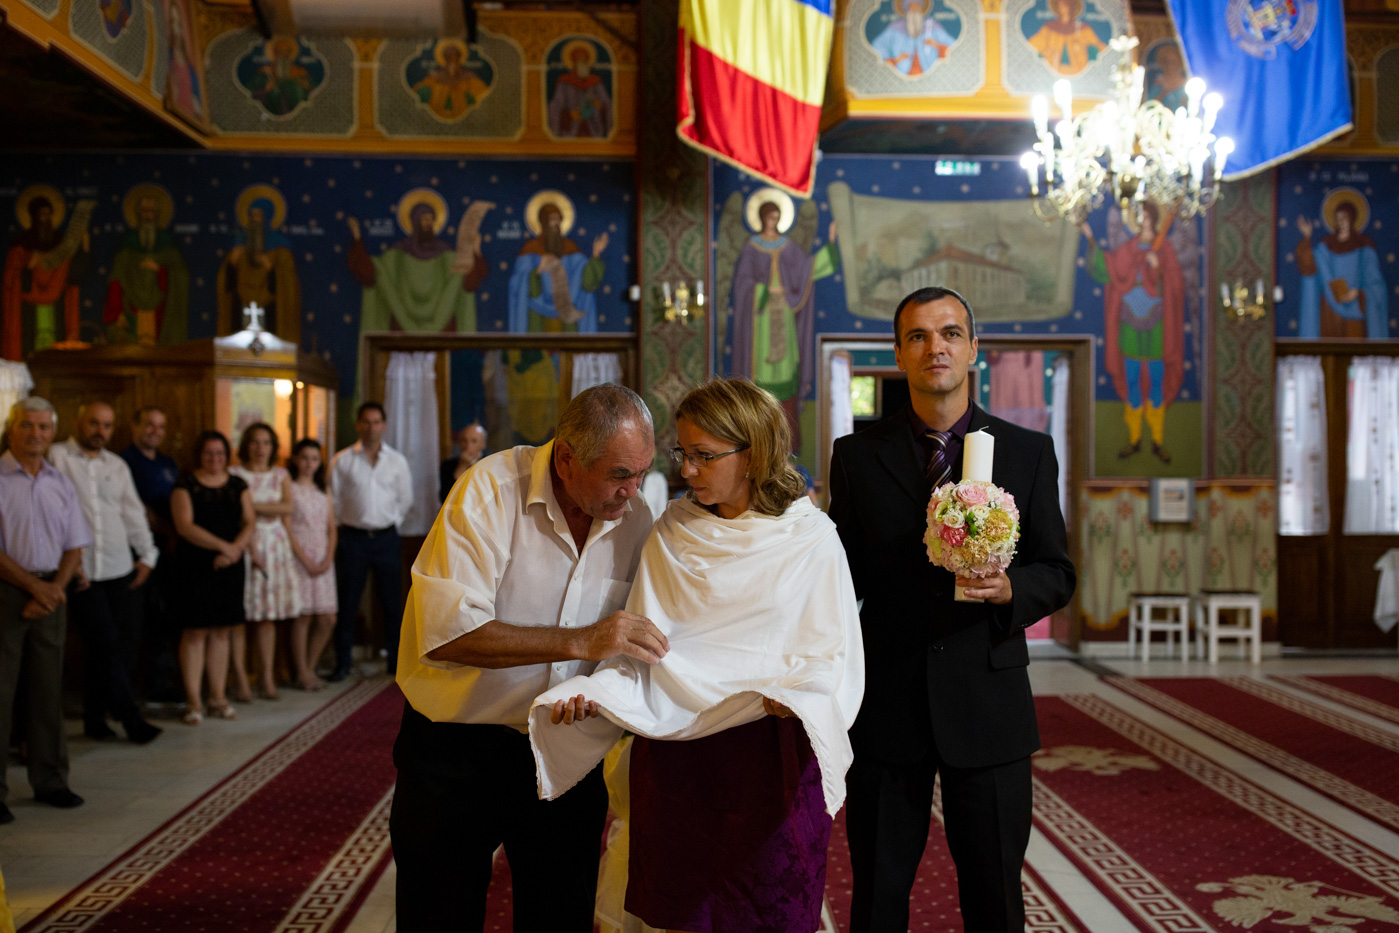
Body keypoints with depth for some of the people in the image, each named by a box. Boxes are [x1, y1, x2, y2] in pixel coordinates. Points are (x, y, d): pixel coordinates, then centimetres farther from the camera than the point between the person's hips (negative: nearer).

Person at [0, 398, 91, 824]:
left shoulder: (60, 484, 11)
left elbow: (75, 548, 10)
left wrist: (54, 589, -5)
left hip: (50, 592, 5)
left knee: (48, 690, 9)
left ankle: (50, 781, 18)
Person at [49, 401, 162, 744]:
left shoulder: (117, 466, 16)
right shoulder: (56, 457, -1)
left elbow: (133, 513, 20)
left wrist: (146, 555, 12)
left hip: (119, 569, 6)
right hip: (80, 569, -6)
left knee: (122, 642, 6)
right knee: (105, 644, -7)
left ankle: (95, 718, 18)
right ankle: (131, 719, 0)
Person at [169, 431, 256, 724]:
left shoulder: (237, 485, 11)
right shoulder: (186, 485, -2)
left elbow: (250, 522, 5)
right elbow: (185, 526, -13)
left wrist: (234, 550, -13)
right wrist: (223, 546, -18)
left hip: (229, 567, 4)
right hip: (194, 566, -4)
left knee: (222, 632, 7)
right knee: (195, 631, -4)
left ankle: (218, 697, 15)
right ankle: (193, 701, 2)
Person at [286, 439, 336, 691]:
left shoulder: (322, 491, 15)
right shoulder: (289, 489, -2)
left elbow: (331, 528, 12)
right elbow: (287, 528, -8)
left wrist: (328, 559, -3)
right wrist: (306, 561, -13)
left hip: (323, 561, 5)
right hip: (298, 558, -5)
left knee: (327, 620, 2)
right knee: (302, 616, -4)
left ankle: (309, 668, 17)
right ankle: (302, 673, 6)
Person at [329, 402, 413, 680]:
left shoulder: (397, 461, 6)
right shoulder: (342, 461, 0)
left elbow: (405, 500, 13)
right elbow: (333, 500, 3)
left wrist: (389, 521, 9)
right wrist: (349, 521, 4)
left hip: (386, 538, 1)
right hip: (353, 538, -1)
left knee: (392, 602, 4)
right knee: (347, 603, 2)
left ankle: (396, 660, 14)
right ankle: (342, 663, 10)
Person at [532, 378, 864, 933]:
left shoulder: (810, 537, -2)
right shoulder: (671, 533, 8)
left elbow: (832, 657, -3)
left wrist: (793, 698, -23)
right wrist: (593, 693, -10)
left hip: (769, 754, -3)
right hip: (673, 754, 3)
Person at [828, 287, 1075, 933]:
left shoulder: (1029, 452, 4)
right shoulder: (856, 455, 4)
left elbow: (1057, 574, 6)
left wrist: (1008, 590, -16)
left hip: (988, 704, 0)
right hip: (884, 706, 0)